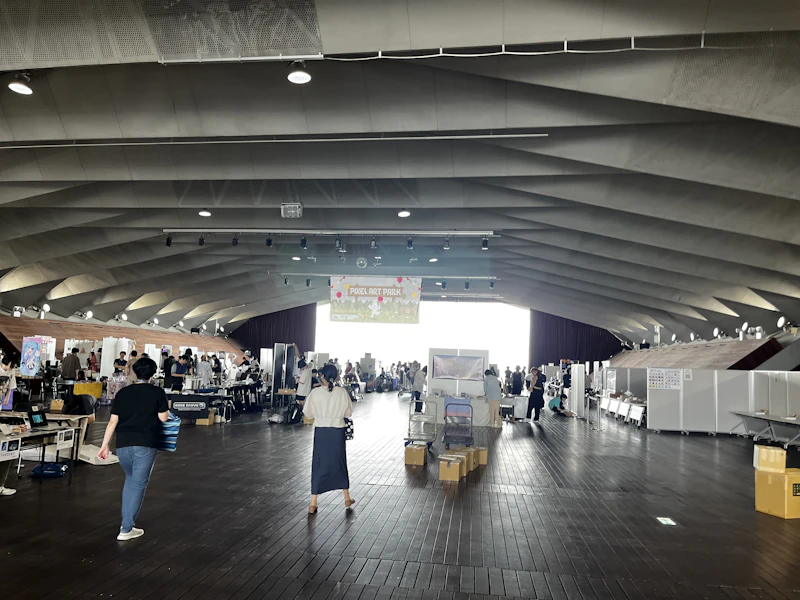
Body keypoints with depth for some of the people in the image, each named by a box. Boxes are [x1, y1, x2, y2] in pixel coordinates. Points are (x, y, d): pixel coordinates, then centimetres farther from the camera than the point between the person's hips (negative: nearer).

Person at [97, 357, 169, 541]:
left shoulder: (122, 393, 7)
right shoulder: (157, 392, -2)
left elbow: (113, 421, 3)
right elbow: (163, 418, -2)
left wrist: (105, 445, 5)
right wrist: (166, 408, 19)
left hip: (122, 444, 4)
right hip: (145, 444, -4)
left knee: (130, 479, 24)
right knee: (138, 484, 3)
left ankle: (126, 521, 26)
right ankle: (127, 529, 4)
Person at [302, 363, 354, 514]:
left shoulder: (315, 393, -10)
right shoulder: (342, 392, -9)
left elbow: (308, 413, -2)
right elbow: (348, 413, -1)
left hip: (321, 431, -1)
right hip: (338, 430, 1)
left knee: (319, 464, 9)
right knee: (339, 462, 18)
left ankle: (313, 504, 11)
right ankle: (347, 498, 32)